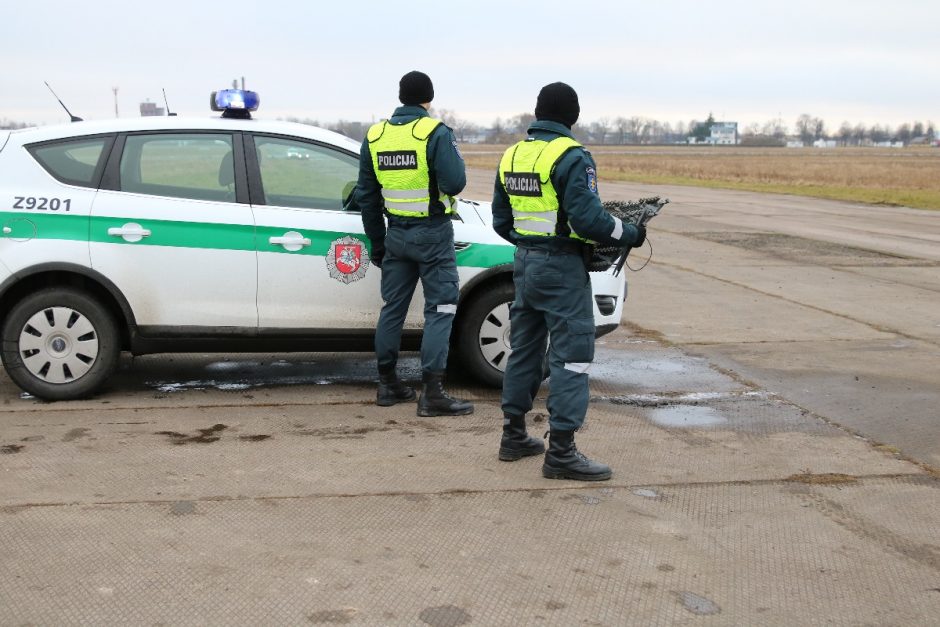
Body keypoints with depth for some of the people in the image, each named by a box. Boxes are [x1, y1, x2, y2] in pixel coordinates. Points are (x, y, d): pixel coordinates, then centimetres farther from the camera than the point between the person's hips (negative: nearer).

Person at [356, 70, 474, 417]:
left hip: (396, 233, 6)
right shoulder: (436, 133, -12)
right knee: (440, 309, -1)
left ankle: (387, 384, 23)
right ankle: (432, 392, -6)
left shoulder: (374, 136, 7)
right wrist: (453, 155, 3)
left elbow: (366, 195, 11)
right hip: (433, 233, -6)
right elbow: (454, 182, -19)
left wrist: (377, 241, 19)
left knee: (393, 307, 16)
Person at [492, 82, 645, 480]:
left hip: (525, 263, 8)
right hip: (561, 267, -8)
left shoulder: (513, 155, 10)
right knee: (571, 354, -3)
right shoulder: (571, 157, -15)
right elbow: (589, 219, -22)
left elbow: (501, 221, 14)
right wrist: (631, 235, -7)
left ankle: (514, 436, 26)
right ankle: (560, 452, -4)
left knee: (524, 348, 17)